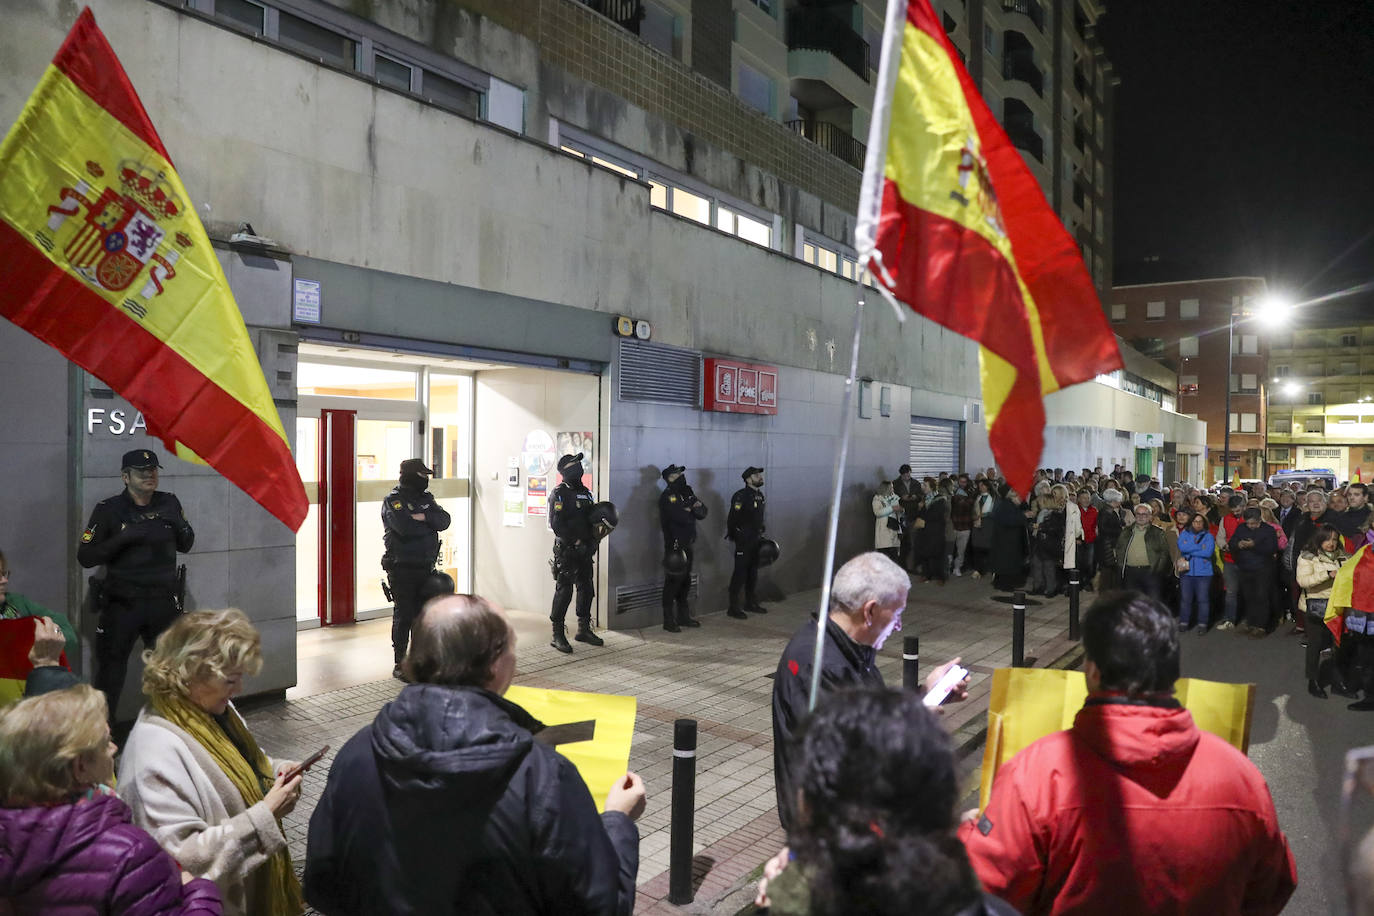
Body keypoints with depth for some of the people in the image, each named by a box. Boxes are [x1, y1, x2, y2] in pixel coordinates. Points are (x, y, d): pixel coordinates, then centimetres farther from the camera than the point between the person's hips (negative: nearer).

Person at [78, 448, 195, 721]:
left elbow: (186, 545, 13)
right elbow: (85, 557, -9)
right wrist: (123, 537, -21)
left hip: (163, 600, 4)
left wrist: (179, 523, -7)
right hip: (122, 603, -3)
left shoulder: (169, 503, 5)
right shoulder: (108, 509, -6)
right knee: (111, 667, 1)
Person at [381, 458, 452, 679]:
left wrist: (423, 517, -16)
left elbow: (445, 520, 0)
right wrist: (430, 523, -8)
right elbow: (405, 527, -25)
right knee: (403, 615, -1)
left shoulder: (426, 498, 13)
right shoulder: (393, 501, -8)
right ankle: (400, 663, 8)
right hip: (402, 568, -6)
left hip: (426, 567, 6)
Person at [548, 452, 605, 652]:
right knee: (564, 590, -6)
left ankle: (584, 630, 24)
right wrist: (575, 542, -16)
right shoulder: (560, 493, -9)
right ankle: (558, 634, 1)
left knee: (586, 589, 12)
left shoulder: (585, 492, 14)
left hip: (584, 550, 8)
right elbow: (556, 523, -17)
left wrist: (592, 541, 5)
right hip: (566, 550, -7)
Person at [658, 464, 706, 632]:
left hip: (687, 545, 8)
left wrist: (697, 507, -14)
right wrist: (691, 511, -6)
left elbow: (703, 513, 8)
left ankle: (684, 616, 26)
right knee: (673, 582, -5)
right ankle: (669, 621, 1)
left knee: (685, 581, 15)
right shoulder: (667, 497, -12)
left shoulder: (687, 493, 14)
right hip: (674, 545, -8)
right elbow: (681, 517, -26)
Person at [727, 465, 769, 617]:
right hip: (744, 541, -8)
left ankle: (750, 603, 28)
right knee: (740, 573, -5)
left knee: (753, 572, 16)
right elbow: (733, 518, -18)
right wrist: (732, 535, -13)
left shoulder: (759, 495, 11)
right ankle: (733, 608, 1)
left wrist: (761, 534, 16)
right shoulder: (741, 496, -16)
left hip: (756, 540, 8)